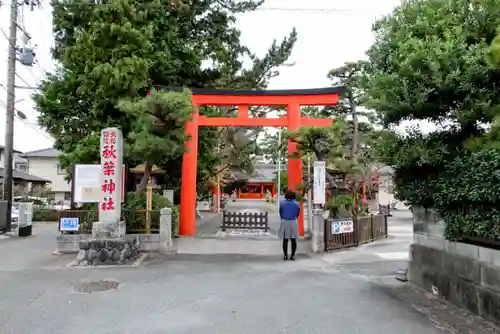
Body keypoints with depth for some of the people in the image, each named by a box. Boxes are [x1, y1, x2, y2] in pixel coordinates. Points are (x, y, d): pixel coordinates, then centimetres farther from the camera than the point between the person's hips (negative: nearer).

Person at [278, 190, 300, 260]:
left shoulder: (282, 203, -4)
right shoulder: (297, 204, -2)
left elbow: (280, 213, 4)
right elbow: (297, 214, 6)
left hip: (284, 222, 0)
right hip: (294, 223, 0)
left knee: (285, 240, 6)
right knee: (293, 240, 7)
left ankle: (285, 255, 8)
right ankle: (293, 255, 8)